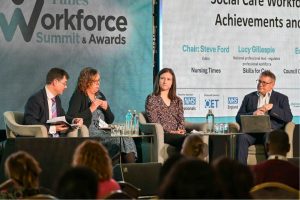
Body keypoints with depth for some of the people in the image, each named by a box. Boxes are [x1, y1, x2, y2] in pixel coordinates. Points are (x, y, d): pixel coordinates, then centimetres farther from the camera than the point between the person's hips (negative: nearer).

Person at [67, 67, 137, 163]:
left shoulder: (100, 95, 20)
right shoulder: (78, 96, 1)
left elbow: (110, 120, 23)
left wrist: (106, 108, 3)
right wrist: (91, 109, -13)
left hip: (103, 132, 6)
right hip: (88, 134, -6)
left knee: (127, 139, -21)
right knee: (120, 140, -26)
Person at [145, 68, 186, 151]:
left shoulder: (177, 100, 24)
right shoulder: (151, 99, 9)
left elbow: (181, 119, 16)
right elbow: (154, 121, -2)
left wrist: (180, 130, -9)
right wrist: (170, 131, -14)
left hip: (177, 134, 5)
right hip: (161, 134, -4)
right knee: (184, 139, -37)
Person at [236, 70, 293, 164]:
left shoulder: (281, 98, 18)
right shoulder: (249, 97, 23)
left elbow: (289, 117, 4)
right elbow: (238, 117, 12)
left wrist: (272, 107, -7)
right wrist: (253, 114, -8)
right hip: (252, 130, 2)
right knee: (242, 137, -31)